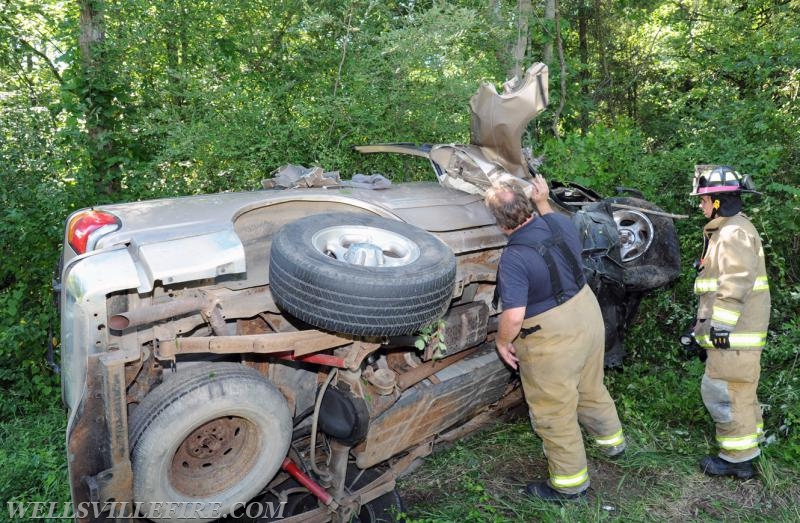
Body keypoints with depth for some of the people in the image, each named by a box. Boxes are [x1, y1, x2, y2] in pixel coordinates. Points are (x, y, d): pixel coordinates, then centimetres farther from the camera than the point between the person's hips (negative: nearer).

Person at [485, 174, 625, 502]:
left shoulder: (514, 257, -28)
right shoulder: (559, 222, -6)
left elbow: (514, 316, -31)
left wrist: (502, 341, -13)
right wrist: (544, 204, 21)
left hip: (552, 339, -8)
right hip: (588, 315, 8)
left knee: (553, 412, 11)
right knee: (591, 388, 30)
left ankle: (570, 483, 28)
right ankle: (612, 440, 54)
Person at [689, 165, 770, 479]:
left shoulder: (734, 232, -15)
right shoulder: (725, 230, 20)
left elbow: (736, 282, -24)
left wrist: (721, 325, -25)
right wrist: (706, 325, 27)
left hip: (734, 332, -11)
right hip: (735, 330, 11)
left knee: (723, 391, -6)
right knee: (740, 389, 20)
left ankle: (738, 459, 4)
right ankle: (750, 440, 33)